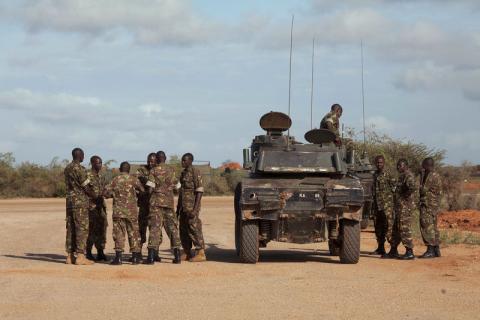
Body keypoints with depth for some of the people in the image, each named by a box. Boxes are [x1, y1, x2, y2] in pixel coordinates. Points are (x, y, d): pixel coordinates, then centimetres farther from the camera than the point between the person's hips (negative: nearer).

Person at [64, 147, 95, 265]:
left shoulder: (67, 168, 13)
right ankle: (80, 256, -11)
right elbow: (86, 187, -11)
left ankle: (70, 256, 9)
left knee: (71, 229, 8)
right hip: (80, 201, -8)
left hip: (69, 200, 8)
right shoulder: (79, 169, -13)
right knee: (82, 228, -7)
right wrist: (95, 197, 6)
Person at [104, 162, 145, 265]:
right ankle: (135, 257, 10)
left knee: (119, 234, 1)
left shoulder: (115, 180, 0)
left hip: (118, 211, 0)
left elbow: (106, 193, -1)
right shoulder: (133, 179, -2)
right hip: (132, 211, 0)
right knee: (133, 233, 8)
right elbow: (142, 190, 3)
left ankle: (118, 257, -6)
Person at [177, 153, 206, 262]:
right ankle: (187, 253, 15)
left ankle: (200, 253, -8)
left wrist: (195, 209, -21)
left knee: (194, 228, -9)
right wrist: (178, 207, 20)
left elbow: (199, 191, -15)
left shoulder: (195, 172, -10)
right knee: (183, 230, 9)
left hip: (192, 206, -9)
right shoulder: (183, 173, 17)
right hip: (183, 207, 9)